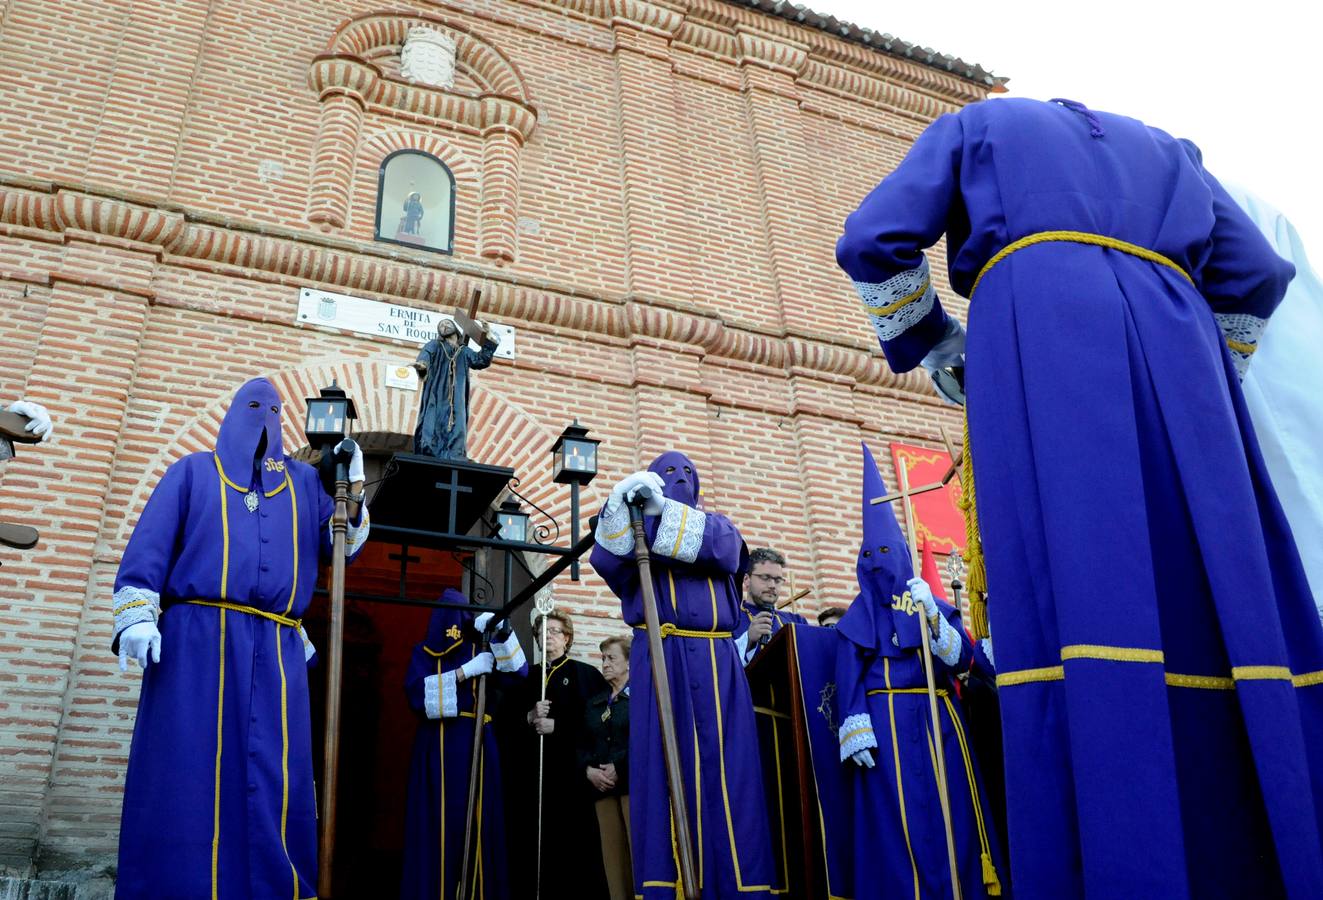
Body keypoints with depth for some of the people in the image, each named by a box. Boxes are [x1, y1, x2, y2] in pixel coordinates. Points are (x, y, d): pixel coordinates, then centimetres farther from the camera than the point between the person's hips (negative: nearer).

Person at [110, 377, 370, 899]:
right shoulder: (194, 471, 16)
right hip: (197, 638, -2)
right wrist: (135, 614, -8)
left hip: (277, 651, 2)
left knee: (273, 783, -2)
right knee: (187, 774, -7)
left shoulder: (303, 481, 22)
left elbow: (341, 546, 15)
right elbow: (150, 541, 6)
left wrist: (352, 487, 0)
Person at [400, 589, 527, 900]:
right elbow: (416, 693, -7)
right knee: (439, 825, -7)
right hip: (439, 749, -1)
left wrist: (501, 632, -16)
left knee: (477, 824, -4)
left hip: (477, 748, 2)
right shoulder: (425, 652, 11)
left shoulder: (482, 648, 15)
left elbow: (517, 671, -2)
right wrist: (465, 672, -13)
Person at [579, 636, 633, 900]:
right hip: (602, 786, 5)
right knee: (613, 855, 1)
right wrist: (589, 770, -3)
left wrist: (619, 768, -14)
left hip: (634, 782, -5)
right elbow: (584, 744, 17)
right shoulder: (594, 702, 21)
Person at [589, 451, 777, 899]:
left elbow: (724, 548, -4)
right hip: (659, 661, -1)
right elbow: (606, 560, -3)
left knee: (727, 771, -6)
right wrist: (621, 505, -19)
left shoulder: (716, 524, 22)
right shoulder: (632, 527, 20)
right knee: (662, 770, -9)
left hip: (715, 663, 1)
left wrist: (664, 510, -15)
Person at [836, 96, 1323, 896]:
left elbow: (872, 242, 11)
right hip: (1172, 337, 4)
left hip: (1039, 330, -3)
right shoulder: (1164, 148, 37)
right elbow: (1258, 276, 23)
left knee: (1081, 608, -15)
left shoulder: (979, 125, 28)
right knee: (1214, 607, -2)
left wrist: (943, 353, 20)